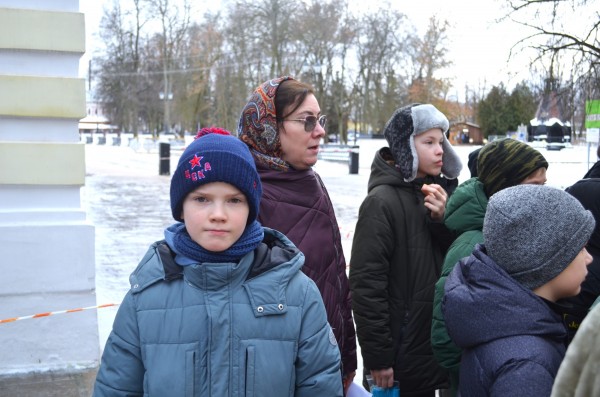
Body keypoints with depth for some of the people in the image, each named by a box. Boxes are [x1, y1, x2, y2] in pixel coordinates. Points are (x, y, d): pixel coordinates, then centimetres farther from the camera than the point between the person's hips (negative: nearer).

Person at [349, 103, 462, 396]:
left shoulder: (437, 191, 7)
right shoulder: (382, 201, -15)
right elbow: (366, 283, -17)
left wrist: (443, 219, -13)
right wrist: (378, 358, -17)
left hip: (439, 347, 7)